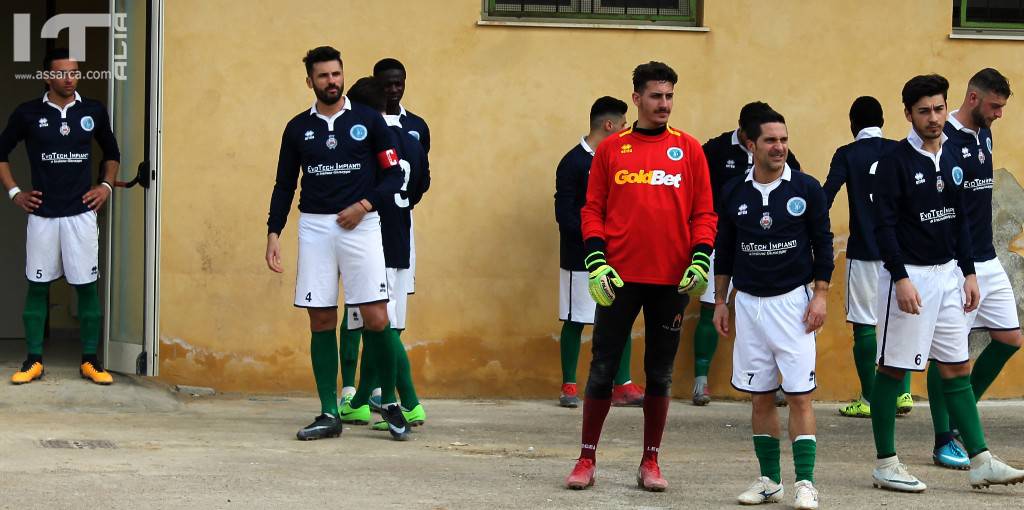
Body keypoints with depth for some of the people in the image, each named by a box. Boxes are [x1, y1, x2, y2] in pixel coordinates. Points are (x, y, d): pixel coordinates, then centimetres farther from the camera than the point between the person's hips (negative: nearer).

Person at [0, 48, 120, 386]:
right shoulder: (28, 114, -2)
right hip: (42, 214, -1)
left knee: (87, 286, 1)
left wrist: (106, 186, 5)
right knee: (37, 286, 3)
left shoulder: (94, 112, 3)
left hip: (81, 213, 1)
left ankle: (90, 361, 8)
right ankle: (33, 361, 9)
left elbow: (112, 153, 18)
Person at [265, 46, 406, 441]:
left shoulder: (368, 120, 3)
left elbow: (393, 174, 4)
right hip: (314, 227, 2)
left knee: (376, 319, -8)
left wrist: (364, 205, -10)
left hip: (360, 226, -2)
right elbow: (284, 185, 14)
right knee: (321, 322, 1)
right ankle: (329, 414, 6)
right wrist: (273, 233, 5)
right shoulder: (298, 128, 9)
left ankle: (389, 402, 9)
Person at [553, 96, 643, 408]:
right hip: (581, 259, -7)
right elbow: (564, 213, -13)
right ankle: (568, 386, 10)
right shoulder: (573, 162, -10)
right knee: (575, 321, 2)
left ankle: (622, 386, 7)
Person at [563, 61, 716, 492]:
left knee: (659, 374, 7)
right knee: (602, 370, 2)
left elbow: (704, 213, 5)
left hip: (671, 280, 0)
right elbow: (593, 209, 6)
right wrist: (596, 262, -6)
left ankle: (650, 462, 17)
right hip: (619, 277, 0)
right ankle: (587, 460, 11)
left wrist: (700, 260, -8)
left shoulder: (689, 149, 5)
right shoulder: (611, 149, 6)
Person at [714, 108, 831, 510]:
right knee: (760, 397, 7)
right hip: (749, 303, 3)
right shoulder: (733, 193, 4)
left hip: (793, 302, -3)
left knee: (800, 396, -7)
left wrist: (820, 295, -4)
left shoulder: (807, 189, -2)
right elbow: (723, 250, 13)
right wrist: (720, 302, 11)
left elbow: (823, 243, 2)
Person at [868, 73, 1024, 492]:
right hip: (909, 275, -7)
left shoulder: (951, 160, 10)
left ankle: (980, 461, 8)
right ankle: (885, 465, 7)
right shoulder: (896, 162, -11)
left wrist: (968, 272, 12)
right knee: (892, 370, 0)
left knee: (958, 369, 7)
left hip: (947, 274, 7)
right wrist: (901, 279, -19)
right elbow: (884, 226, -14)